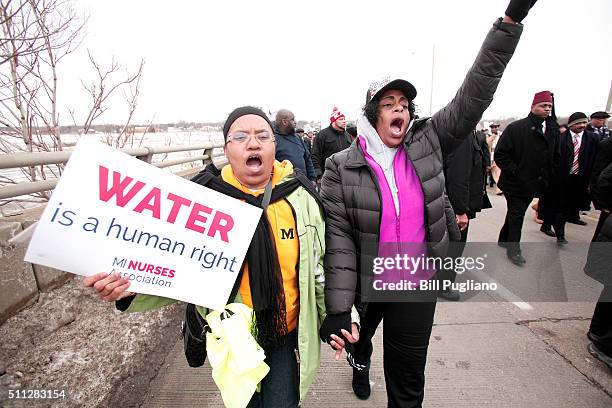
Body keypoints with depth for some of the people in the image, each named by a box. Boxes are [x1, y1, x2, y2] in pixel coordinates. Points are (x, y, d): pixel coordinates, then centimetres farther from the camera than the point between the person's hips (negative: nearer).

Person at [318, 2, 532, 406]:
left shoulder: (426, 144, -6)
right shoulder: (341, 167, -15)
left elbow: (473, 96, -5)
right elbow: (337, 238, -19)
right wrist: (337, 308, -20)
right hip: (363, 285, 0)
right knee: (358, 339, 31)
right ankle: (360, 361, 69)